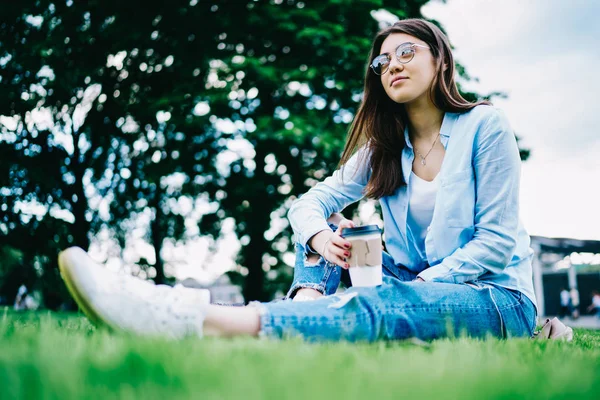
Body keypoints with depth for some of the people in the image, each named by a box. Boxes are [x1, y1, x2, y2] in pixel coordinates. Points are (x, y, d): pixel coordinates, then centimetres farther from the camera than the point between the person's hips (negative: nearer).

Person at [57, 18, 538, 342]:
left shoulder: (485, 126, -5)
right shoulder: (385, 148, 11)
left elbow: (496, 241, -10)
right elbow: (309, 202, 3)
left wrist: (418, 285, -21)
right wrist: (319, 235, -21)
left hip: (497, 296, -5)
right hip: (417, 287, 6)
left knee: (388, 304, -38)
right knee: (321, 226, -7)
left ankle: (203, 320, -57)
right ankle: (308, 311, -36)